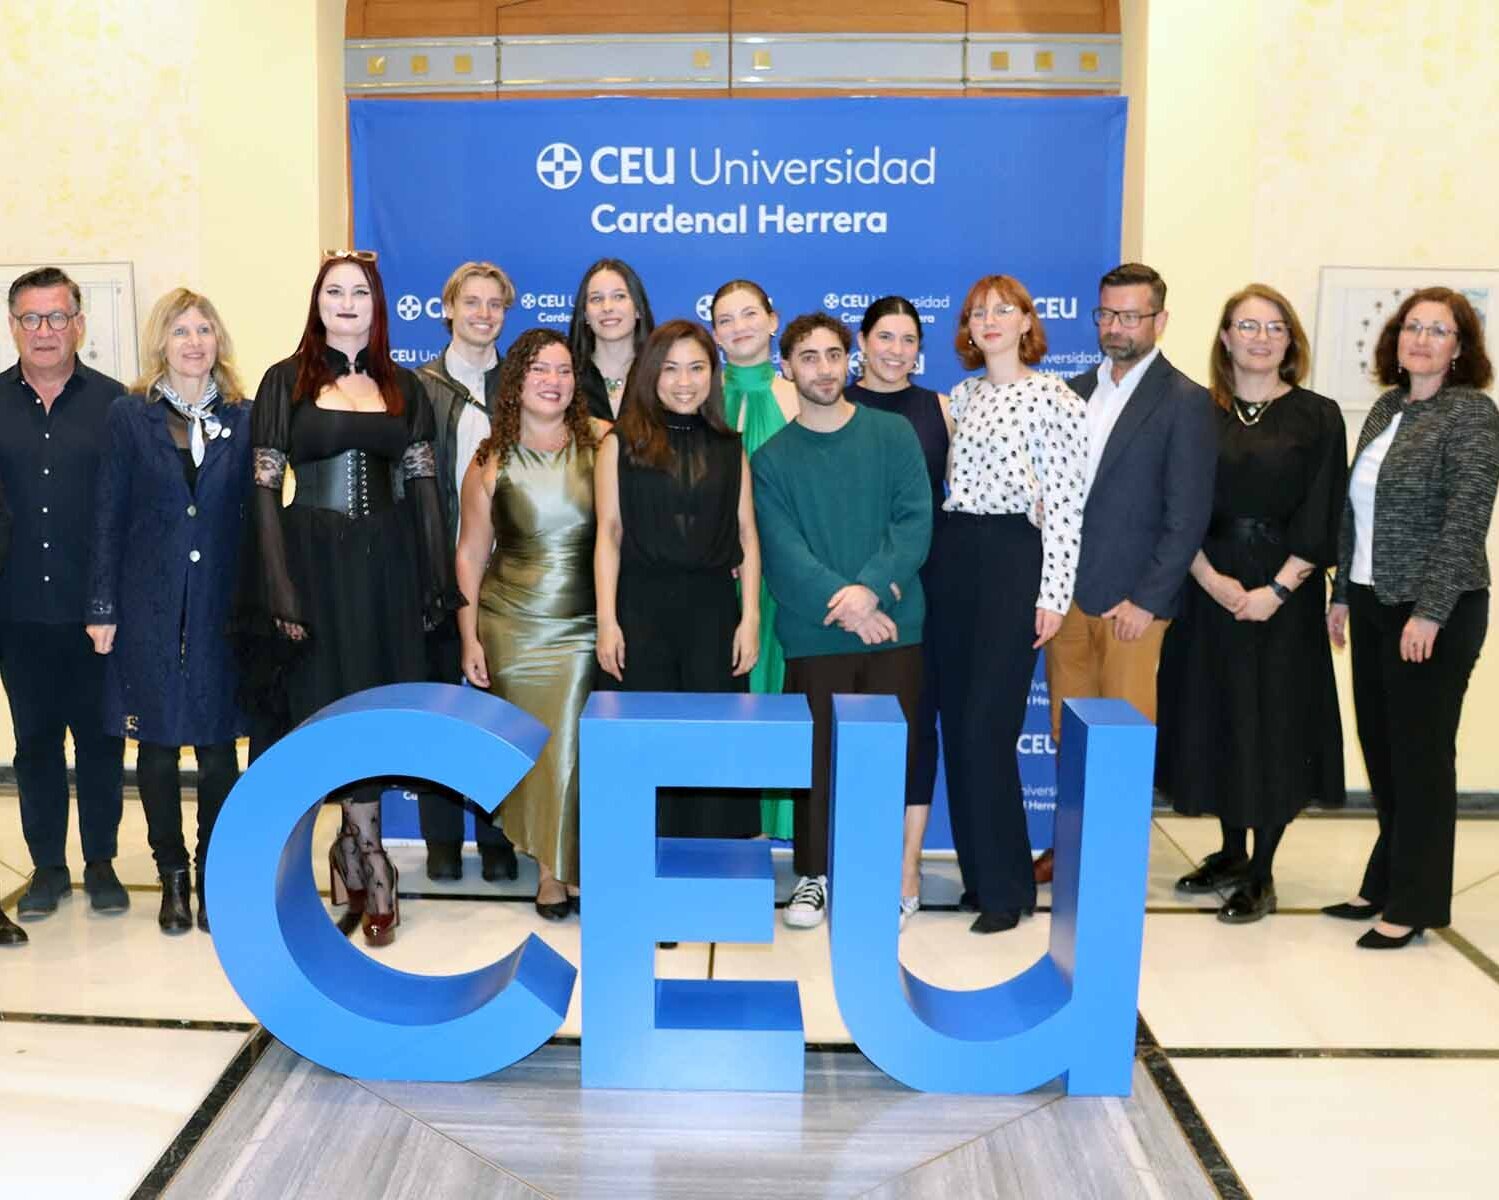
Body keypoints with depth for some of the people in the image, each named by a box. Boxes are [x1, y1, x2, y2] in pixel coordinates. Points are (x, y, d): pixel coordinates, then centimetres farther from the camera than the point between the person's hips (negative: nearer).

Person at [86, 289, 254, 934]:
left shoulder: (242, 418, 5)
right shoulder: (130, 414, 2)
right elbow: (109, 515, 1)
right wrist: (103, 608, -3)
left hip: (221, 607, 1)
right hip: (150, 607, 0)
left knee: (218, 747, 5)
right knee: (157, 747, 8)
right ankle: (172, 877, 22)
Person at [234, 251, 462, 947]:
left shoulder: (402, 387, 9)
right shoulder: (287, 382, 1)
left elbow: (422, 484, 7)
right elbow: (266, 489, -4)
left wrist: (436, 582, 0)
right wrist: (281, 594, -11)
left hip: (386, 564, 3)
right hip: (316, 562, -2)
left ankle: (351, 850, 21)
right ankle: (372, 866, 12)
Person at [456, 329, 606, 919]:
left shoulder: (602, 443, -1)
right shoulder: (491, 460, 2)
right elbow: (471, 554, 6)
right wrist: (469, 637, 2)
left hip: (585, 624, -1)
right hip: (513, 625, 1)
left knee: (576, 745, 0)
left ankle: (570, 864, 18)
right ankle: (550, 865, 20)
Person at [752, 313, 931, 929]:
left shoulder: (893, 433, 3)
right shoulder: (771, 457, 2)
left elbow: (915, 522, -6)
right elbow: (782, 550, -8)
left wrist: (873, 588, -20)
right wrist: (843, 602, -20)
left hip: (893, 628, 1)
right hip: (814, 635, 0)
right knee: (818, 758, 6)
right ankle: (814, 873, 23)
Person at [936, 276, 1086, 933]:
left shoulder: (1052, 397, -3)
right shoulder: (962, 395, 15)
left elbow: (1065, 503, -7)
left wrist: (1053, 595, -12)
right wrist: (935, 552, 8)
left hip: (1011, 558, -6)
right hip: (952, 556, 6)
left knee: (986, 726, -10)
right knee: (955, 721, 7)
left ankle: (1007, 886, 2)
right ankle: (976, 871, 19)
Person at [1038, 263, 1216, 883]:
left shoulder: (1186, 402, -5)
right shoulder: (1076, 389, 12)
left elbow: (1187, 517, -9)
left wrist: (1147, 600, -13)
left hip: (1132, 600, -5)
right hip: (1066, 591, 5)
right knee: (1067, 732, 11)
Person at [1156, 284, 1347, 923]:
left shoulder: (1317, 416, 0)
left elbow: (1320, 518, -5)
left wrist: (1278, 589, -15)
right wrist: (1208, 577, -11)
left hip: (1283, 594, -2)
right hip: (1209, 589, 2)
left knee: (1272, 721, 2)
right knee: (1215, 716, 9)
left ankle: (1260, 875, 14)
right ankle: (1231, 853, 26)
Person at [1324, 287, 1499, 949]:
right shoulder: (1385, 409, 11)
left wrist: (1430, 611, -20)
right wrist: (1343, 593, 14)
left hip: (1434, 608, -7)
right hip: (1373, 602, 7)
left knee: (1419, 751, 1)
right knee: (1380, 746, 12)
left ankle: (1415, 901, 14)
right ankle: (1384, 884, 25)